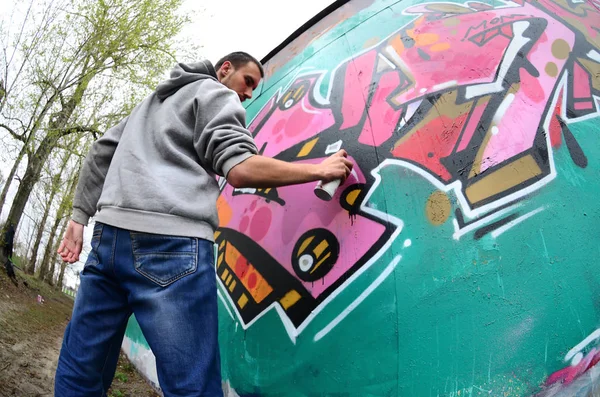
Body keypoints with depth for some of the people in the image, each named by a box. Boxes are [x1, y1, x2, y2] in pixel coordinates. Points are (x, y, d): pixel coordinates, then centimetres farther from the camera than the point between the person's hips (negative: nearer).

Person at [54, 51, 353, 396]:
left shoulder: (155, 99, 32)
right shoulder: (216, 94, 9)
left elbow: (101, 152, 26)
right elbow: (239, 169, -8)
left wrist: (81, 215, 25)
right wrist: (319, 170, -1)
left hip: (110, 233, 9)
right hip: (171, 240, -8)